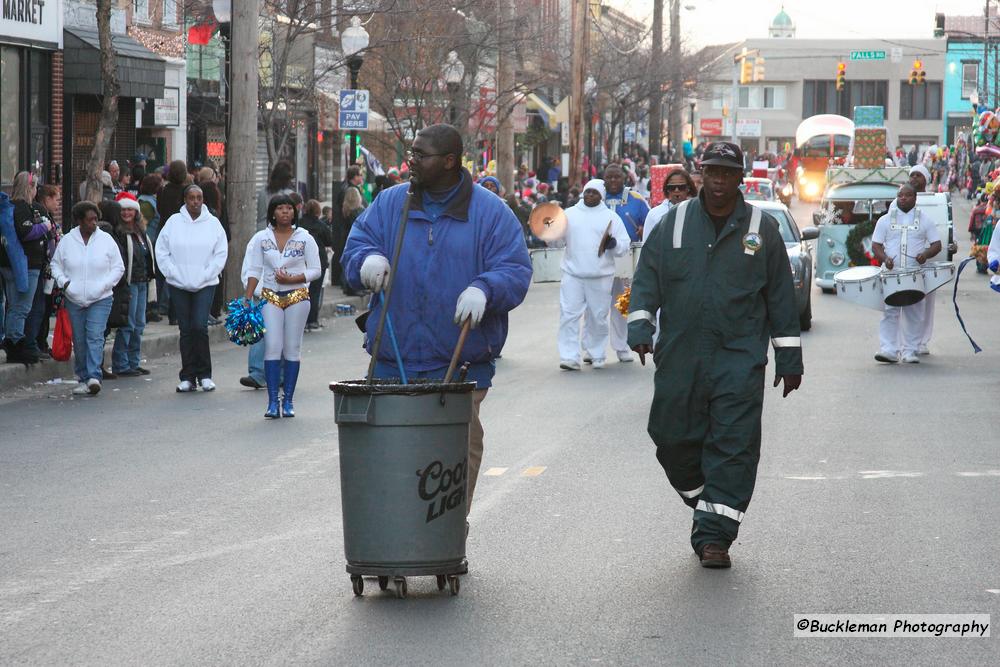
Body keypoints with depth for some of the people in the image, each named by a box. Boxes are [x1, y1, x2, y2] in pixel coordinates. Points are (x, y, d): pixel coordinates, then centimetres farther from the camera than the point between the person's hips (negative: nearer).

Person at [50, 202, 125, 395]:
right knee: (79, 341, 5)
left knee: (95, 336, -15)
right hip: (74, 299, 2)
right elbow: (56, 264, 13)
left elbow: (118, 268, 6)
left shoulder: (106, 240, 1)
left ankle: (94, 376, -22)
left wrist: (105, 284, -7)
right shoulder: (67, 241, 4)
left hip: (100, 300, -2)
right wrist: (63, 281, -5)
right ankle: (83, 379, 13)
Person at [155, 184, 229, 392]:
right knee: (186, 330, 4)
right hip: (179, 286, 1)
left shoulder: (213, 223, 2)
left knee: (200, 327, -12)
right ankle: (188, 377, 8)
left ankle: (204, 375, -1)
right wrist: (174, 274, -4)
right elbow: (162, 252, 5)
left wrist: (205, 276, -5)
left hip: (205, 284, -1)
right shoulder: (174, 222, 3)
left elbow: (221, 254, 3)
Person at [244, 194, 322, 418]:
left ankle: (288, 400, 7)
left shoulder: (305, 238, 2)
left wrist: (292, 279, -12)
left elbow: (315, 270, 2)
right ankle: (272, 402, -8)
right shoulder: (261, 238, 6)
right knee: (272, 347, -8)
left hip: (297, 296, 0)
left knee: (292, 348, 1)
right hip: (270, 297, 0)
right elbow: (254, 271, 7)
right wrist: (248, 299, -1)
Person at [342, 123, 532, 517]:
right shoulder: (390, 204, 9)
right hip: (395, 359, 2)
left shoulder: (490, 212, 0)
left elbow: (515, 271, -6)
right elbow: (355, 247, 10)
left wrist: (484, 289, -27)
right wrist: (367, 260, -14)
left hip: (462, 363, -2)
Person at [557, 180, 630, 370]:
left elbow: (624, 245, 5)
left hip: (600, 276, 0)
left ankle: (597, 355, 21)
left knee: (599, 317, 7)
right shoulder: (569, 214, 11)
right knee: (569, 315, -8)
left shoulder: (610, 217, 6)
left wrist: (613, 243, -16)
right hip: (572, 274, 1)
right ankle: (570, 357, -9)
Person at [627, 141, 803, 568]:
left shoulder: (761, 228, 7)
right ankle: (707, 508, 26)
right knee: (674, 439, 3)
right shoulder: (675, 222, 9)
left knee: (733, 446, -9)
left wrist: (789, 358, 8)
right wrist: (640, 324, -10)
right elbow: (648, 276, 7)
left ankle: (714, 535, -7)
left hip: (739, 360, -2)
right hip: (679, 358, 2)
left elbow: (781, 296, 10)